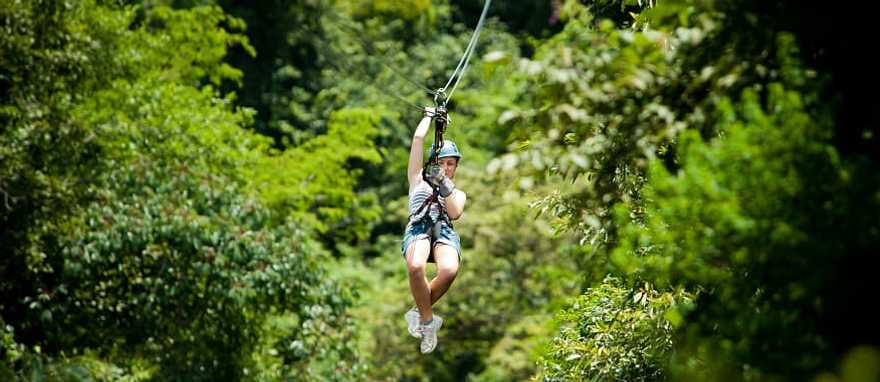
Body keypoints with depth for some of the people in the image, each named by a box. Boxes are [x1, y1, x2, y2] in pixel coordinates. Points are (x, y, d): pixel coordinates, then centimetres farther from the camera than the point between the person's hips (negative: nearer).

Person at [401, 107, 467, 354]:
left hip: (445, 231, 1)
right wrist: (430, 115, 33)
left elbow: (455, 213, 8)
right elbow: (418, 138, 23)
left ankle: (419, 312, -12)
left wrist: (445, 185, -1)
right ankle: (428, 320, -18)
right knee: (415, 266, -39)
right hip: (418, 227, -1)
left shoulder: (458, 194, 32)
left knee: (449, 270, -37)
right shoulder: (419, 180, 29)